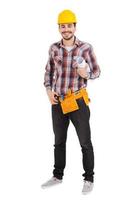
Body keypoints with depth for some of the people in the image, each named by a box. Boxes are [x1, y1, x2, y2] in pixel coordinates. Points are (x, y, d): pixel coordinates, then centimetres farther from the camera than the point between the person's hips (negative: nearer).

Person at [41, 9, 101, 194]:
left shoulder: (86, 47, -8)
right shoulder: (54, 48, 2)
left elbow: (96, 71, -1)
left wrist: (86, 75, -22)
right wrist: (48, 90, 1)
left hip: (78, 102, -4)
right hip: (58, 103, 4)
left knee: (85, 142, 5)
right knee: (59, 142, 17)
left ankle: (89, 179, 21)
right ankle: (58, 176, 33)